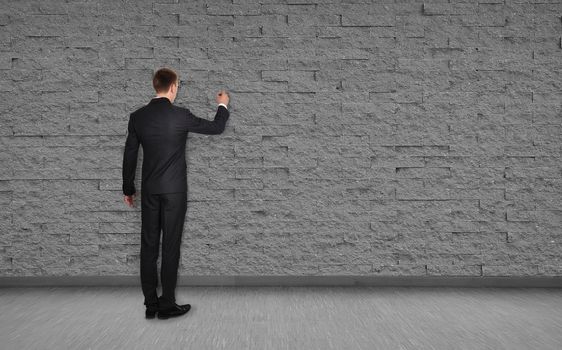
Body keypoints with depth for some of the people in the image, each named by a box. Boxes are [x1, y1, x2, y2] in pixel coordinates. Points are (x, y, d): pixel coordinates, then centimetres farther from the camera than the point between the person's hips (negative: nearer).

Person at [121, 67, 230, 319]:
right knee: (170, 246, 2)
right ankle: (167, 305, 9)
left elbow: (129, 156, 6)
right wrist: (223, 105, 22)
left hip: (149, 190, 4)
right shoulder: (180, 115, -10)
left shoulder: (137, 117, 1)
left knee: (148, 246, 9)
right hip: (174, 190, -4)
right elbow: (216, 128, 2)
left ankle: (151, 304, 16)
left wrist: (128, 189, 17)